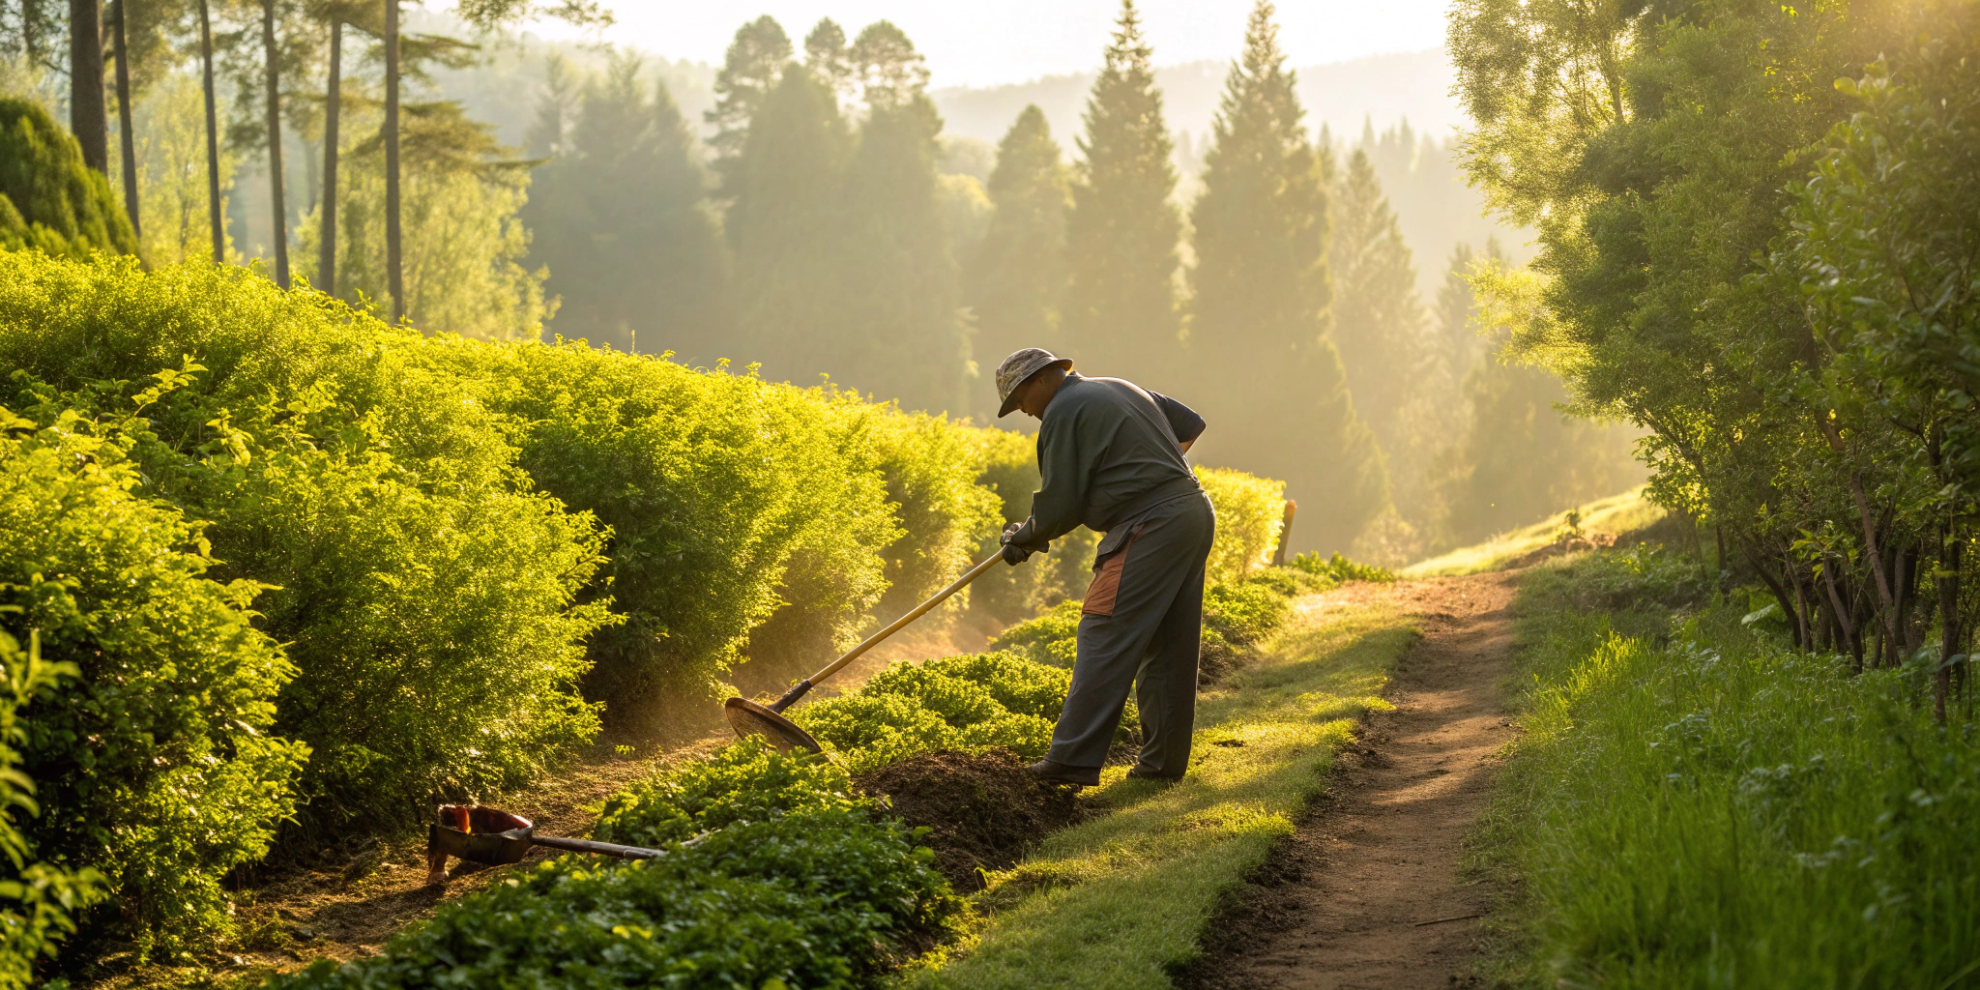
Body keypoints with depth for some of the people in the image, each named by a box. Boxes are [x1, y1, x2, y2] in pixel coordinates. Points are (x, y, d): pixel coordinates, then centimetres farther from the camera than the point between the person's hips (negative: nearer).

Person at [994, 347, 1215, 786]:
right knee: (1170, 646, 11)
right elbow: (1191, 424, 31)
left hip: (1149, 525, -9)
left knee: (1104, 639, -10)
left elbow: (1060, 503, -5)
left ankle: (1074, 759, -14)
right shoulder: (1122, 389, 23)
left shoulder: (1065, 411, -4)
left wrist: (1024, 539, 11)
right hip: (1195, 510, 9)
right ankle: (1164, 760, 14)